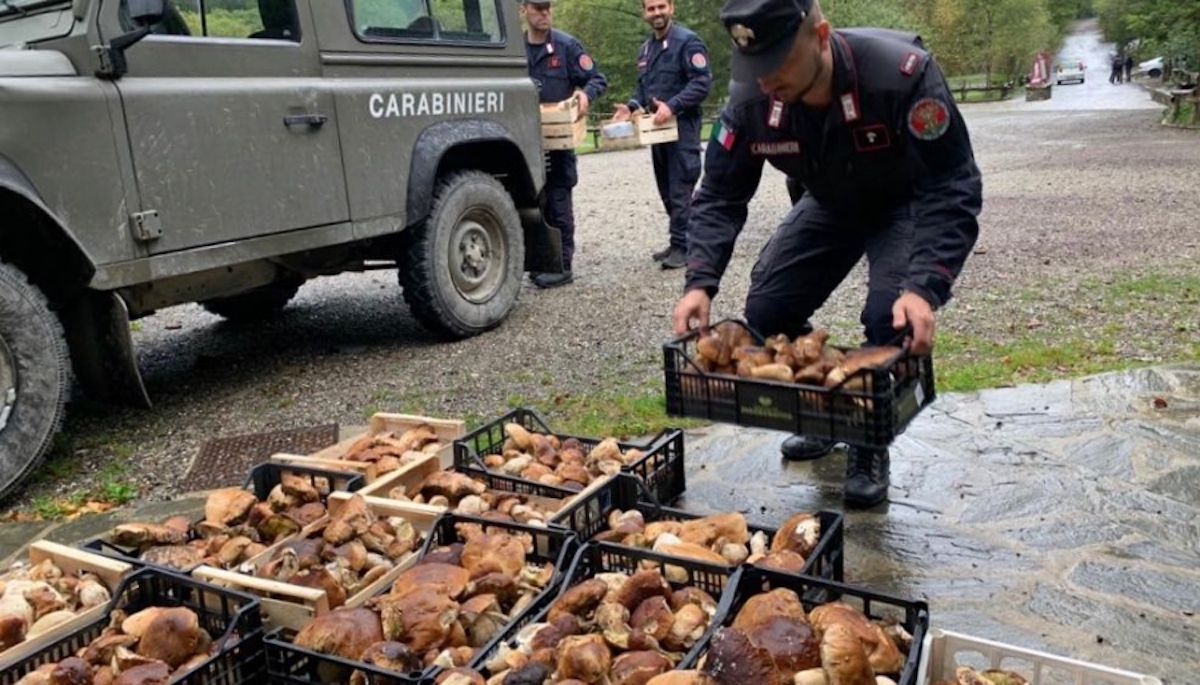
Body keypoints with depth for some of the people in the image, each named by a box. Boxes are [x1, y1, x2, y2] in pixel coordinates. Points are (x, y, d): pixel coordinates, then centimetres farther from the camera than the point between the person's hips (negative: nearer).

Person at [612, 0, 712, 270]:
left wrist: (672, 106, -24)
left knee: (680, 190, -9)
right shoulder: (646, 48, 18)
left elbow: (702, 82, -15)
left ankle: (682, 245, -5)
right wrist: (631, 106, 5)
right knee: (667, 190, 11)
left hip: (682, 127, -8)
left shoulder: (687, 42, -7)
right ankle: (679, 241, 19)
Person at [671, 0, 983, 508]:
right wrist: (700, 283, -30)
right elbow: (719, 196, -15)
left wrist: (925, 287, -48)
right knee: (766, 311, -7)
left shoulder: (901, 72, -37)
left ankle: (870, 445, -1)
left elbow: (953, 188, -35)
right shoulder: (750, 98, -24)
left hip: (908, 206, -4)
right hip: (830, 207, 4)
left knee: (891, 319, -27)